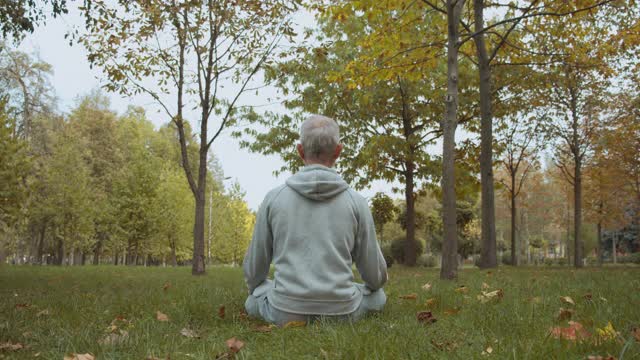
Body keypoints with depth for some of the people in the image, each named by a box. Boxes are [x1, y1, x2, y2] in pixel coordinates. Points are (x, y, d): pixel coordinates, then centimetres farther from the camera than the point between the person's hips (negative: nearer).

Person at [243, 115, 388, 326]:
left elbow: (254, 268, 7)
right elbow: (375, 273, 4)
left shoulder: (274, 198, -3)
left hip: (286, 312, 0)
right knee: (377, 297, 32)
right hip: (340, 311, 0)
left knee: (253, 300, 34)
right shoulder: (356, 202, -5)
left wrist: (257, 291, 30)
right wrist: (375, 284, 29)